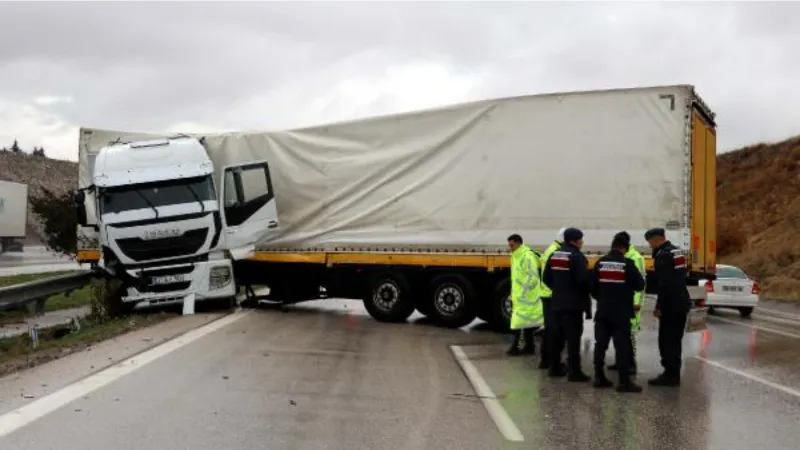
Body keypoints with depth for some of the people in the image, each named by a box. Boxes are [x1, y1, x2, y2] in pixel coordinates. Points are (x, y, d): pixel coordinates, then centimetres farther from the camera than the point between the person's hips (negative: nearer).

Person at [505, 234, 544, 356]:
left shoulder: (527, 256, -16)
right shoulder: (516, 256, 13)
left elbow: (533, 277, -21)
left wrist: (523, 293, -20)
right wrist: (514, 294, 17)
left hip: (525, 296, -9)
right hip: (519, 295, 9)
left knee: (518, 321, -8)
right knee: (527, 321, 13)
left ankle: (515, 347, -4)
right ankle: (529, 346, 18)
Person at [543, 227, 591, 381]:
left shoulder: (554, 255, 9)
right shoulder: (577, 256, -15)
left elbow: (547, 279, 12)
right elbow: (583, 279, -22)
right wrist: (586, 293, -4)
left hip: (558, 302, 8)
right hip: (573, 303, -8)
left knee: (558, 335, 16)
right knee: (573, 337, -5)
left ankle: (555, 367, 23)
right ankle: (574, 371, -4)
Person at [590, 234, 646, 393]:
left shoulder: (600, 262, 1)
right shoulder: (627, 263, -12)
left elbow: (592, 285, 5)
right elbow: (640, 285, -7)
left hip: (602, 311, 4)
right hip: (621, 312, -4)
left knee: (600, 344, 10)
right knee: (622, 346, -2)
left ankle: (599, 377, 15)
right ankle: (624, 381, -3)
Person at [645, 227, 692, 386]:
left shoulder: (663, 255, -16)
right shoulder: (677, 251, 15)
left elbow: (664, 284, -21)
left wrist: (659, 306, -16)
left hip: (671, 305, -10)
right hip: (681, 303, 10)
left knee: (667, 341, -5)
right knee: (675, 340, 14)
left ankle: (670, 374, -3)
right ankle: (674, 374, 20)